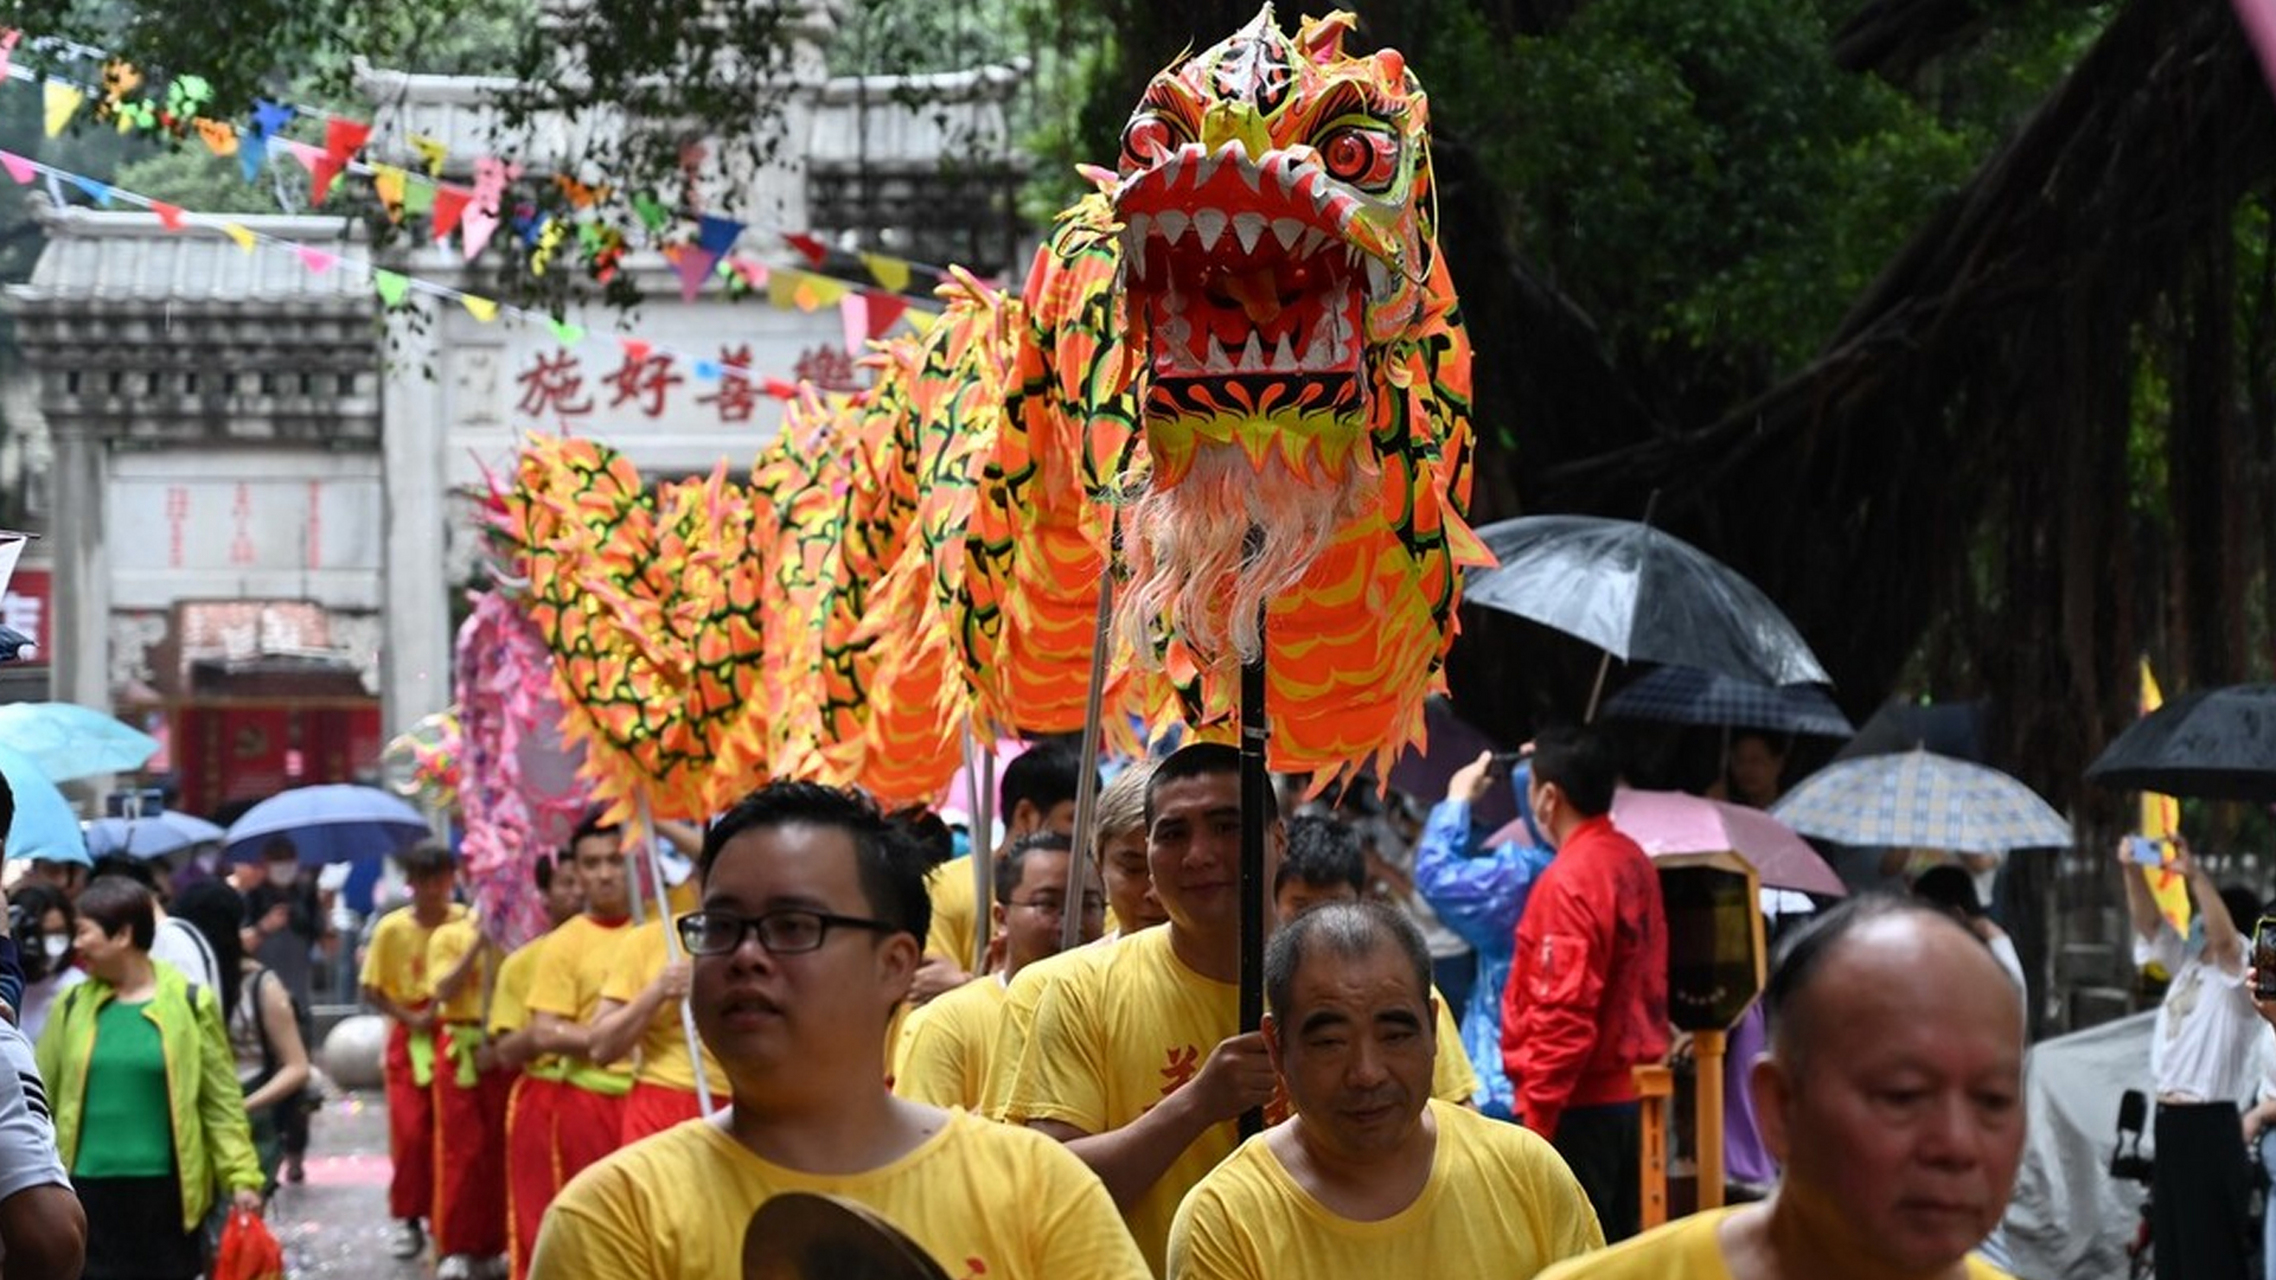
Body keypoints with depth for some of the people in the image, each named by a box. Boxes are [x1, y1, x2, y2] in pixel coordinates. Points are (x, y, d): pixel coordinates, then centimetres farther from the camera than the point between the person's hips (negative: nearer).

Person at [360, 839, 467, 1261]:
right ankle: (409, 1219, 7)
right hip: (410, 1038, 0)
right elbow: (372, 991, 0)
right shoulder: (391, 928, -6)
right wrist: (410, 1018, -11)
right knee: (411, 1133, -4)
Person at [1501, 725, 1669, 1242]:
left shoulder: (1568, 880, -17)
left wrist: (1536, 1113, -18)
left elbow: (1564, 1015, -20)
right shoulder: (1634, 864, 8)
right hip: (1626, 1096, 9)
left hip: (1577, 1106, -9)